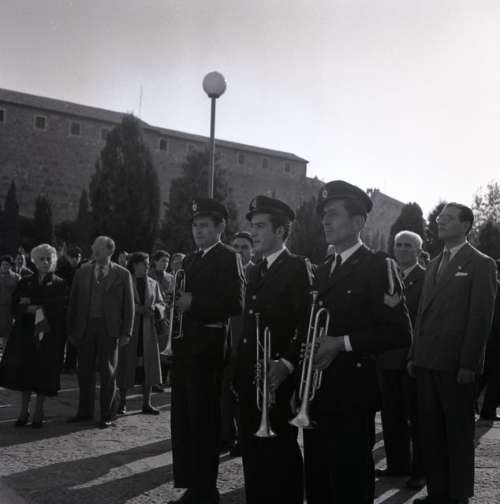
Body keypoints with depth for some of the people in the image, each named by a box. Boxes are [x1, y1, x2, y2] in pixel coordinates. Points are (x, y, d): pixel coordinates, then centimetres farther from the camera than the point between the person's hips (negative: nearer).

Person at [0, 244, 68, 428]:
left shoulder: (59, 284, 2)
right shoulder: (25, 282, 11)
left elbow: (60, 307, -11)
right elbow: (16, 306, 4)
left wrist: (34, 303, -13)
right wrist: (29, 310, -15)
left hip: (49, 334, -2)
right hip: (26, 332, 2)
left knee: (44, 373, 0)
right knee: (24, 370, 1)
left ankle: (38, 411, 12)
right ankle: (24, 410, 15)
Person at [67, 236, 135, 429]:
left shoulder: (122, 274, 1)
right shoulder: (83, 272, 9)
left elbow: (128, 305, 1)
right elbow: (73, 302, 9)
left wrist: (126, 333, -6)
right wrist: (71, 330, 2)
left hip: (109, 328, -3)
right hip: (85, 326, 3)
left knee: (108, 372, 4)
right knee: (85, 371, 9)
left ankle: (107, 415, 13)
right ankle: (85, 411, 23)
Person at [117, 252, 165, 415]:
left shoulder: (153, 283, 13)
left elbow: (161, 304, 12)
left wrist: (154, 307, -10)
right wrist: (139, 309, -17)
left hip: (148, 329, 4)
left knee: (148, 365, 3)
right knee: (127, 364, 0)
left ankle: (146, 403, 10)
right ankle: (122, 402, 11)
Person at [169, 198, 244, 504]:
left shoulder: (229, 258, -6)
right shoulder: (191, 260, 18)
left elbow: (235, 304, -17)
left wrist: (193, 302, -19)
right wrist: (176, 301, 2)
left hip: (208, 346, -8)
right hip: (185, 344, 8)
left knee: (204, 418, -2)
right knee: (184, 418, 12)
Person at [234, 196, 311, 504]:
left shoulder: (297, 267, -7)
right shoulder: (255, 271, 17)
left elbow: (305, 322, -15)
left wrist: (287, 364, -26)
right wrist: (239, 368, 14)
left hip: (277, 375, -7)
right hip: (249, 374, 7)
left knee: (280, 449, 0)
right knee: (253, 449, 13)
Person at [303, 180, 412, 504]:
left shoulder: (379, 266, -6)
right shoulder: (322, 271, 16)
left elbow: (399, 332, -14)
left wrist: (342, 343, -18)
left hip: (353, 391, -6)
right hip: (316, 391, 7)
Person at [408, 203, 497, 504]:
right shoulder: (435, 264, 18)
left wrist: (468, 364, -15)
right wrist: (415, 355, 10)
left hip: (456, 364, -6)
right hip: (427, 362, 6)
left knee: (458, 431, 4)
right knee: (430, 429, 10)